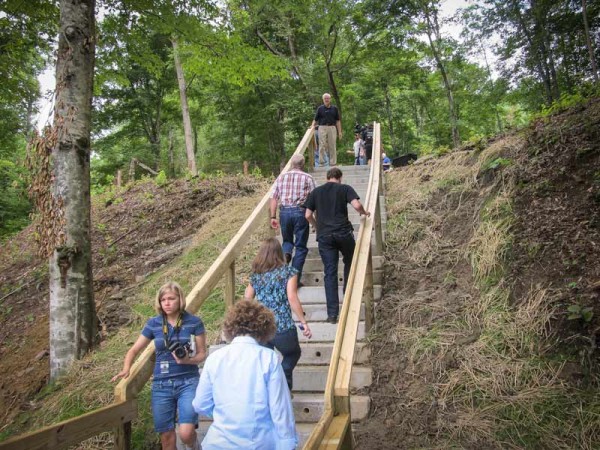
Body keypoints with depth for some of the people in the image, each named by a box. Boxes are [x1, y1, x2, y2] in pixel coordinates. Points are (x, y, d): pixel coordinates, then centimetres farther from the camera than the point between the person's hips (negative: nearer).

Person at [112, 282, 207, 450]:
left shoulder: (194, 322, -5)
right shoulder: (153, 323, 2)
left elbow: (202, 353, 0)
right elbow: (134, 350, 10)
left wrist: (188, 360, -20)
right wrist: (126, 369, -8)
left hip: (188, 382, -2)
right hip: (161, 385, 3)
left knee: (186, 433, -16)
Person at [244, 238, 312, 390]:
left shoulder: (255, 275, 10)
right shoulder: (288, 271, -1)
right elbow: (292, 298, -11)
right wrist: (304, 322, -8)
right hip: (282, 327, -3)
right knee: (292, 355, 22)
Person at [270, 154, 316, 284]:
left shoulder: (281, 177, 9)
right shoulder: (308, 178, 1)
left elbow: (273, 199, 4)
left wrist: (273, 217, 7)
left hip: (284, 211, 3)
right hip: (300, 212, -3)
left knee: (287, 240, 25)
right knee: (300, 247, 7)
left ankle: (286, 253, -8)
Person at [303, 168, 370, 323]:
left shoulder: (316, 192, 13)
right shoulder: (345, 188, 5)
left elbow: (308, 215, 9)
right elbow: (357, 205, -10)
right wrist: (364, 213, 10)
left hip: (324, 236, 2)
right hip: (343, 233, -2)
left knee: (330, 273, 2)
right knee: (349, 262, 26)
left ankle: (332, 314, 0)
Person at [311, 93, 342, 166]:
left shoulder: (334, 109, 10)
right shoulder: (320, 108, 6)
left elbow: (337, 121, 10)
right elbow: (315, 120, 6)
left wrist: (339, 132, 4)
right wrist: (312, 126, -14)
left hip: (332, 128, 1)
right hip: (322, 128, -1)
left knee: (332, 146, 2)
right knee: (322, 146, -4)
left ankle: (333, 162, 6)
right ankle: (321, 162, -1)